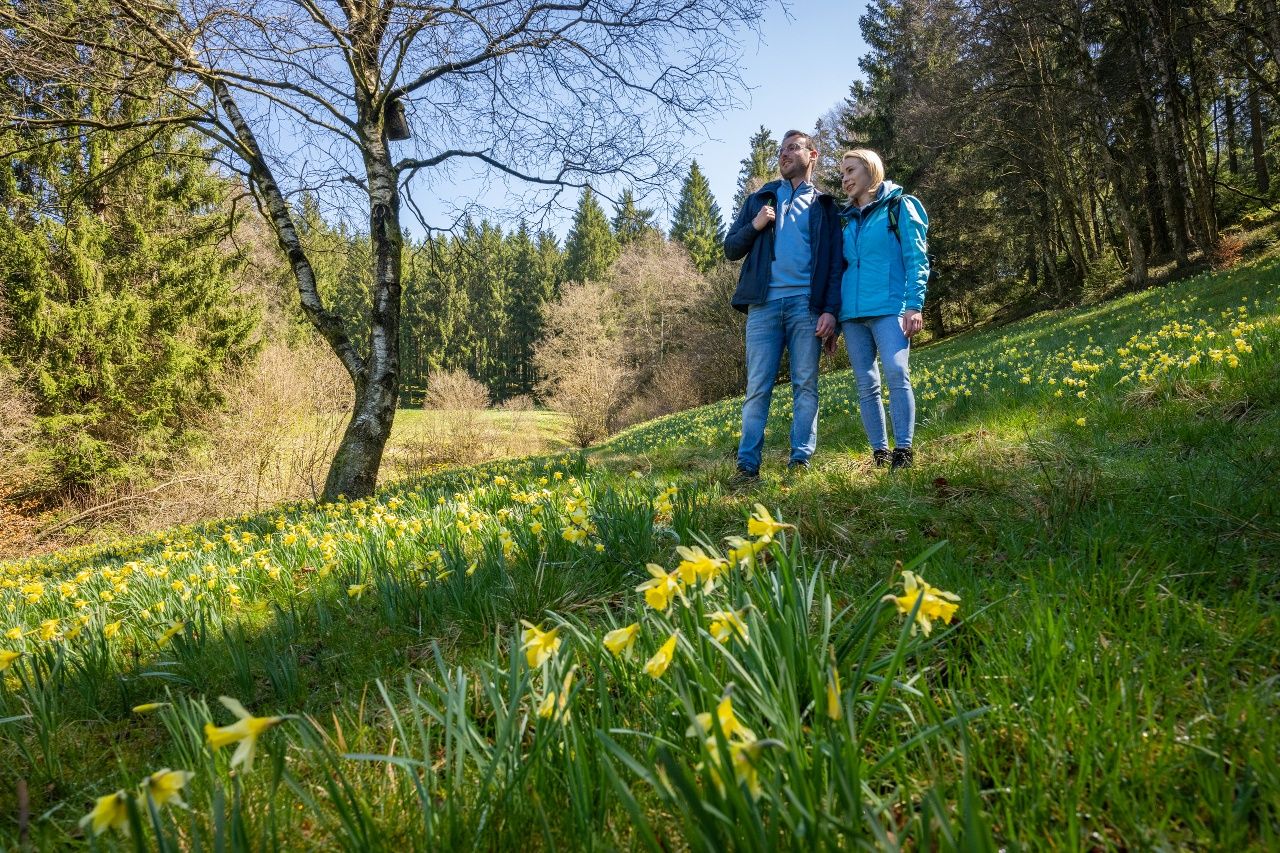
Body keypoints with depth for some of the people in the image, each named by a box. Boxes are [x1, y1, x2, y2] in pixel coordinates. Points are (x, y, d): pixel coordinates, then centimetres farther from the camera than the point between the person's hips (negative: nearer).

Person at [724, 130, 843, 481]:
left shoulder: (824, 206, 16)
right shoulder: (759, 199, 21)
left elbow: (835, 263, 8)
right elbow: (731, 249, 15)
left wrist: (831, 309, -6)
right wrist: (754, 226, -4)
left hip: (806, 305, -1)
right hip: (764, 304, 1)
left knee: (806, 384, -2)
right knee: (757, 387, -4)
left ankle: (801, 459, 0)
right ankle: (747, 464, -5)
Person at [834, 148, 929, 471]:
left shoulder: (899, 206, 7)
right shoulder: (847, 220, 21)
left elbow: (916, 258, -1)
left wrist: (914, 305, -13)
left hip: (889, 308, -5)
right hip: (852, 313, 5)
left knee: (896, 374, -19)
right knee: (866, 384, 2)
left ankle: (903, 450, -15)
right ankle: (880, 454, 6)